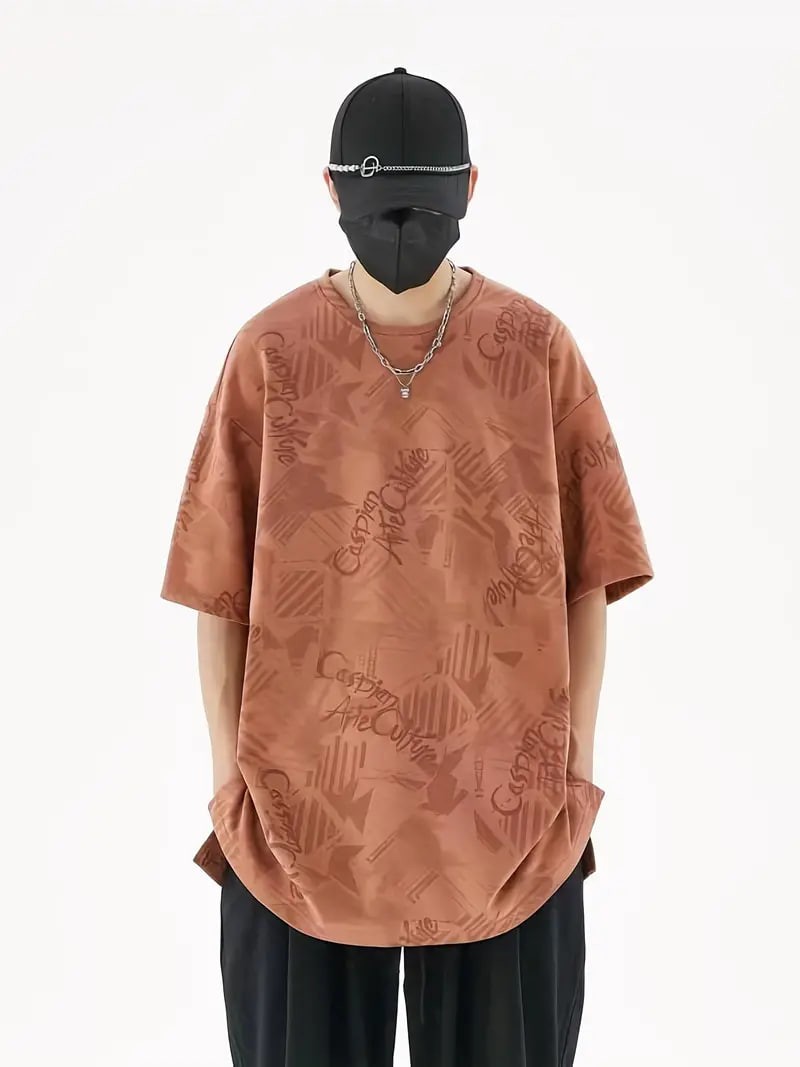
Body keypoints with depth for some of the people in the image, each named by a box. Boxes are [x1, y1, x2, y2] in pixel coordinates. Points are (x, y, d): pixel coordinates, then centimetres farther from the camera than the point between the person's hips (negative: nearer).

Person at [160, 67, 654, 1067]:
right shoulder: (269, 352, -4)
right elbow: (218, 582, -1)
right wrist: (228, 769, -2)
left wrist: (578, 760, 0)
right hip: (300, 797, 0)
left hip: (505, 801, 1)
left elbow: (587, 571, 1)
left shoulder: (536, 346, -2)